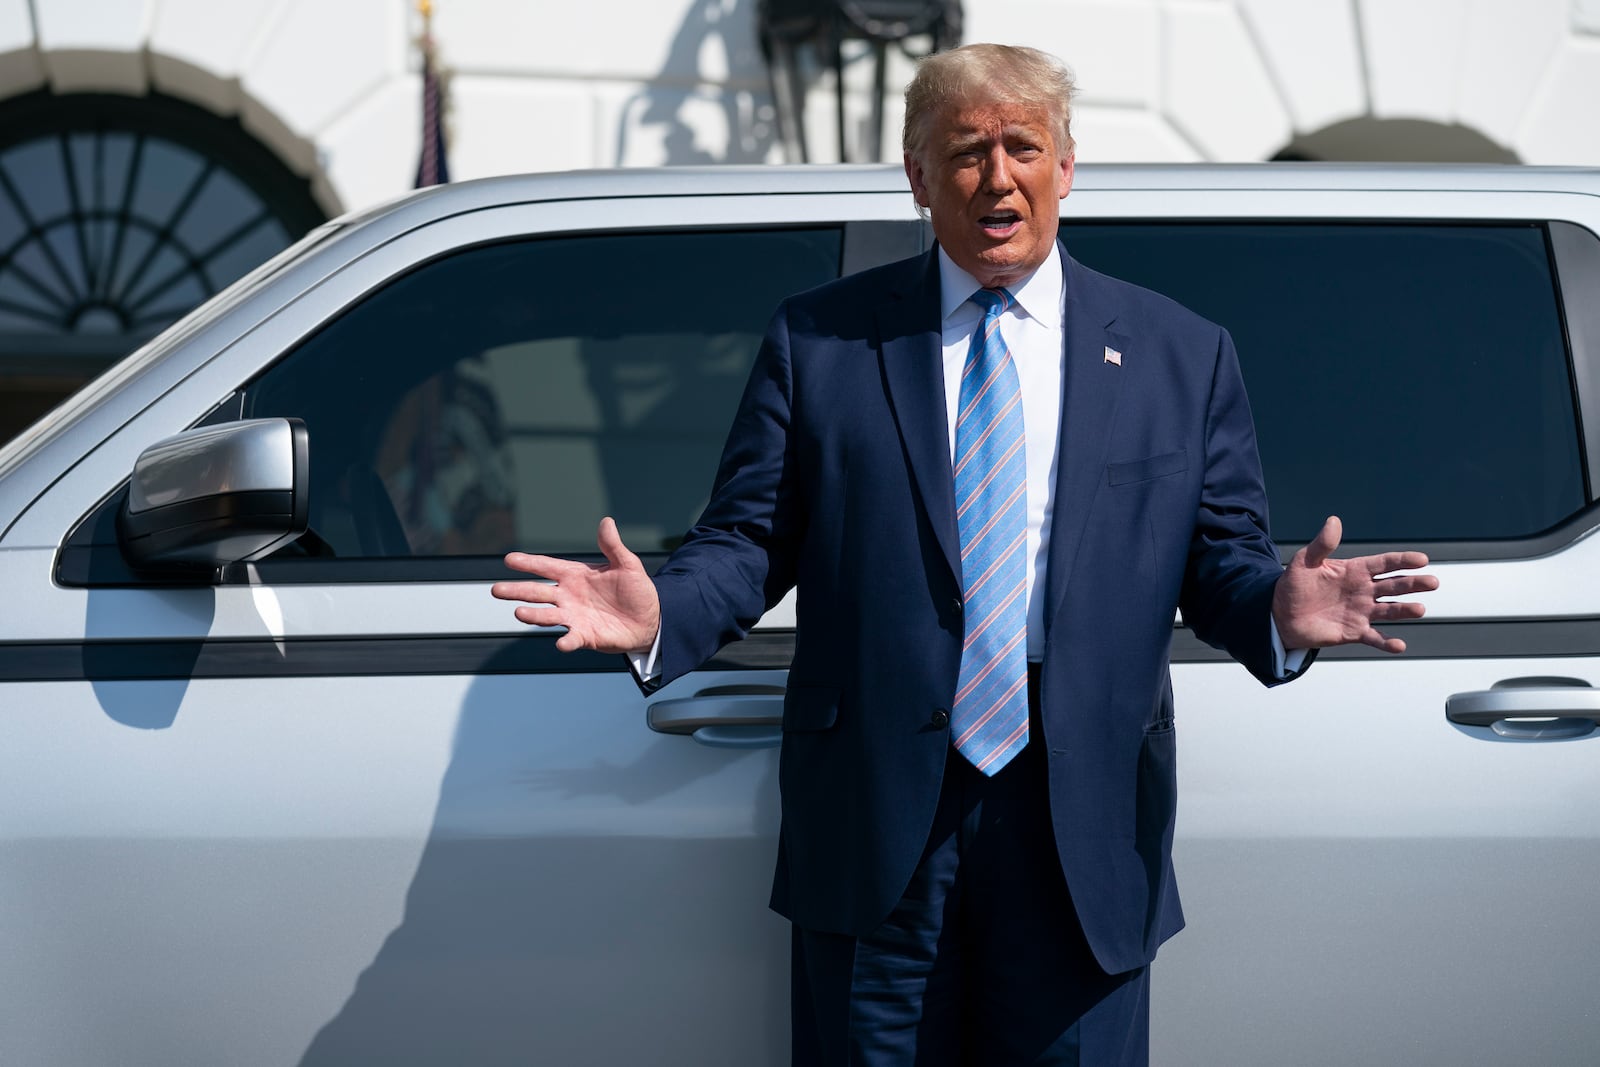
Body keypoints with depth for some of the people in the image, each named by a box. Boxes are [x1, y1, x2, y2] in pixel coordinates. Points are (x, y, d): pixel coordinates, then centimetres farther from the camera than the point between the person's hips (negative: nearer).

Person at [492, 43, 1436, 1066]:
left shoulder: (1181, 356, 8)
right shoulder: (818, 339, 7)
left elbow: (1221, 555, 6)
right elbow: (751, 536, 4)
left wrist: (1277, 608, -17)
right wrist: (661, 614, -16)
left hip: (1086, 825, 0)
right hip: (876, 819, 0)